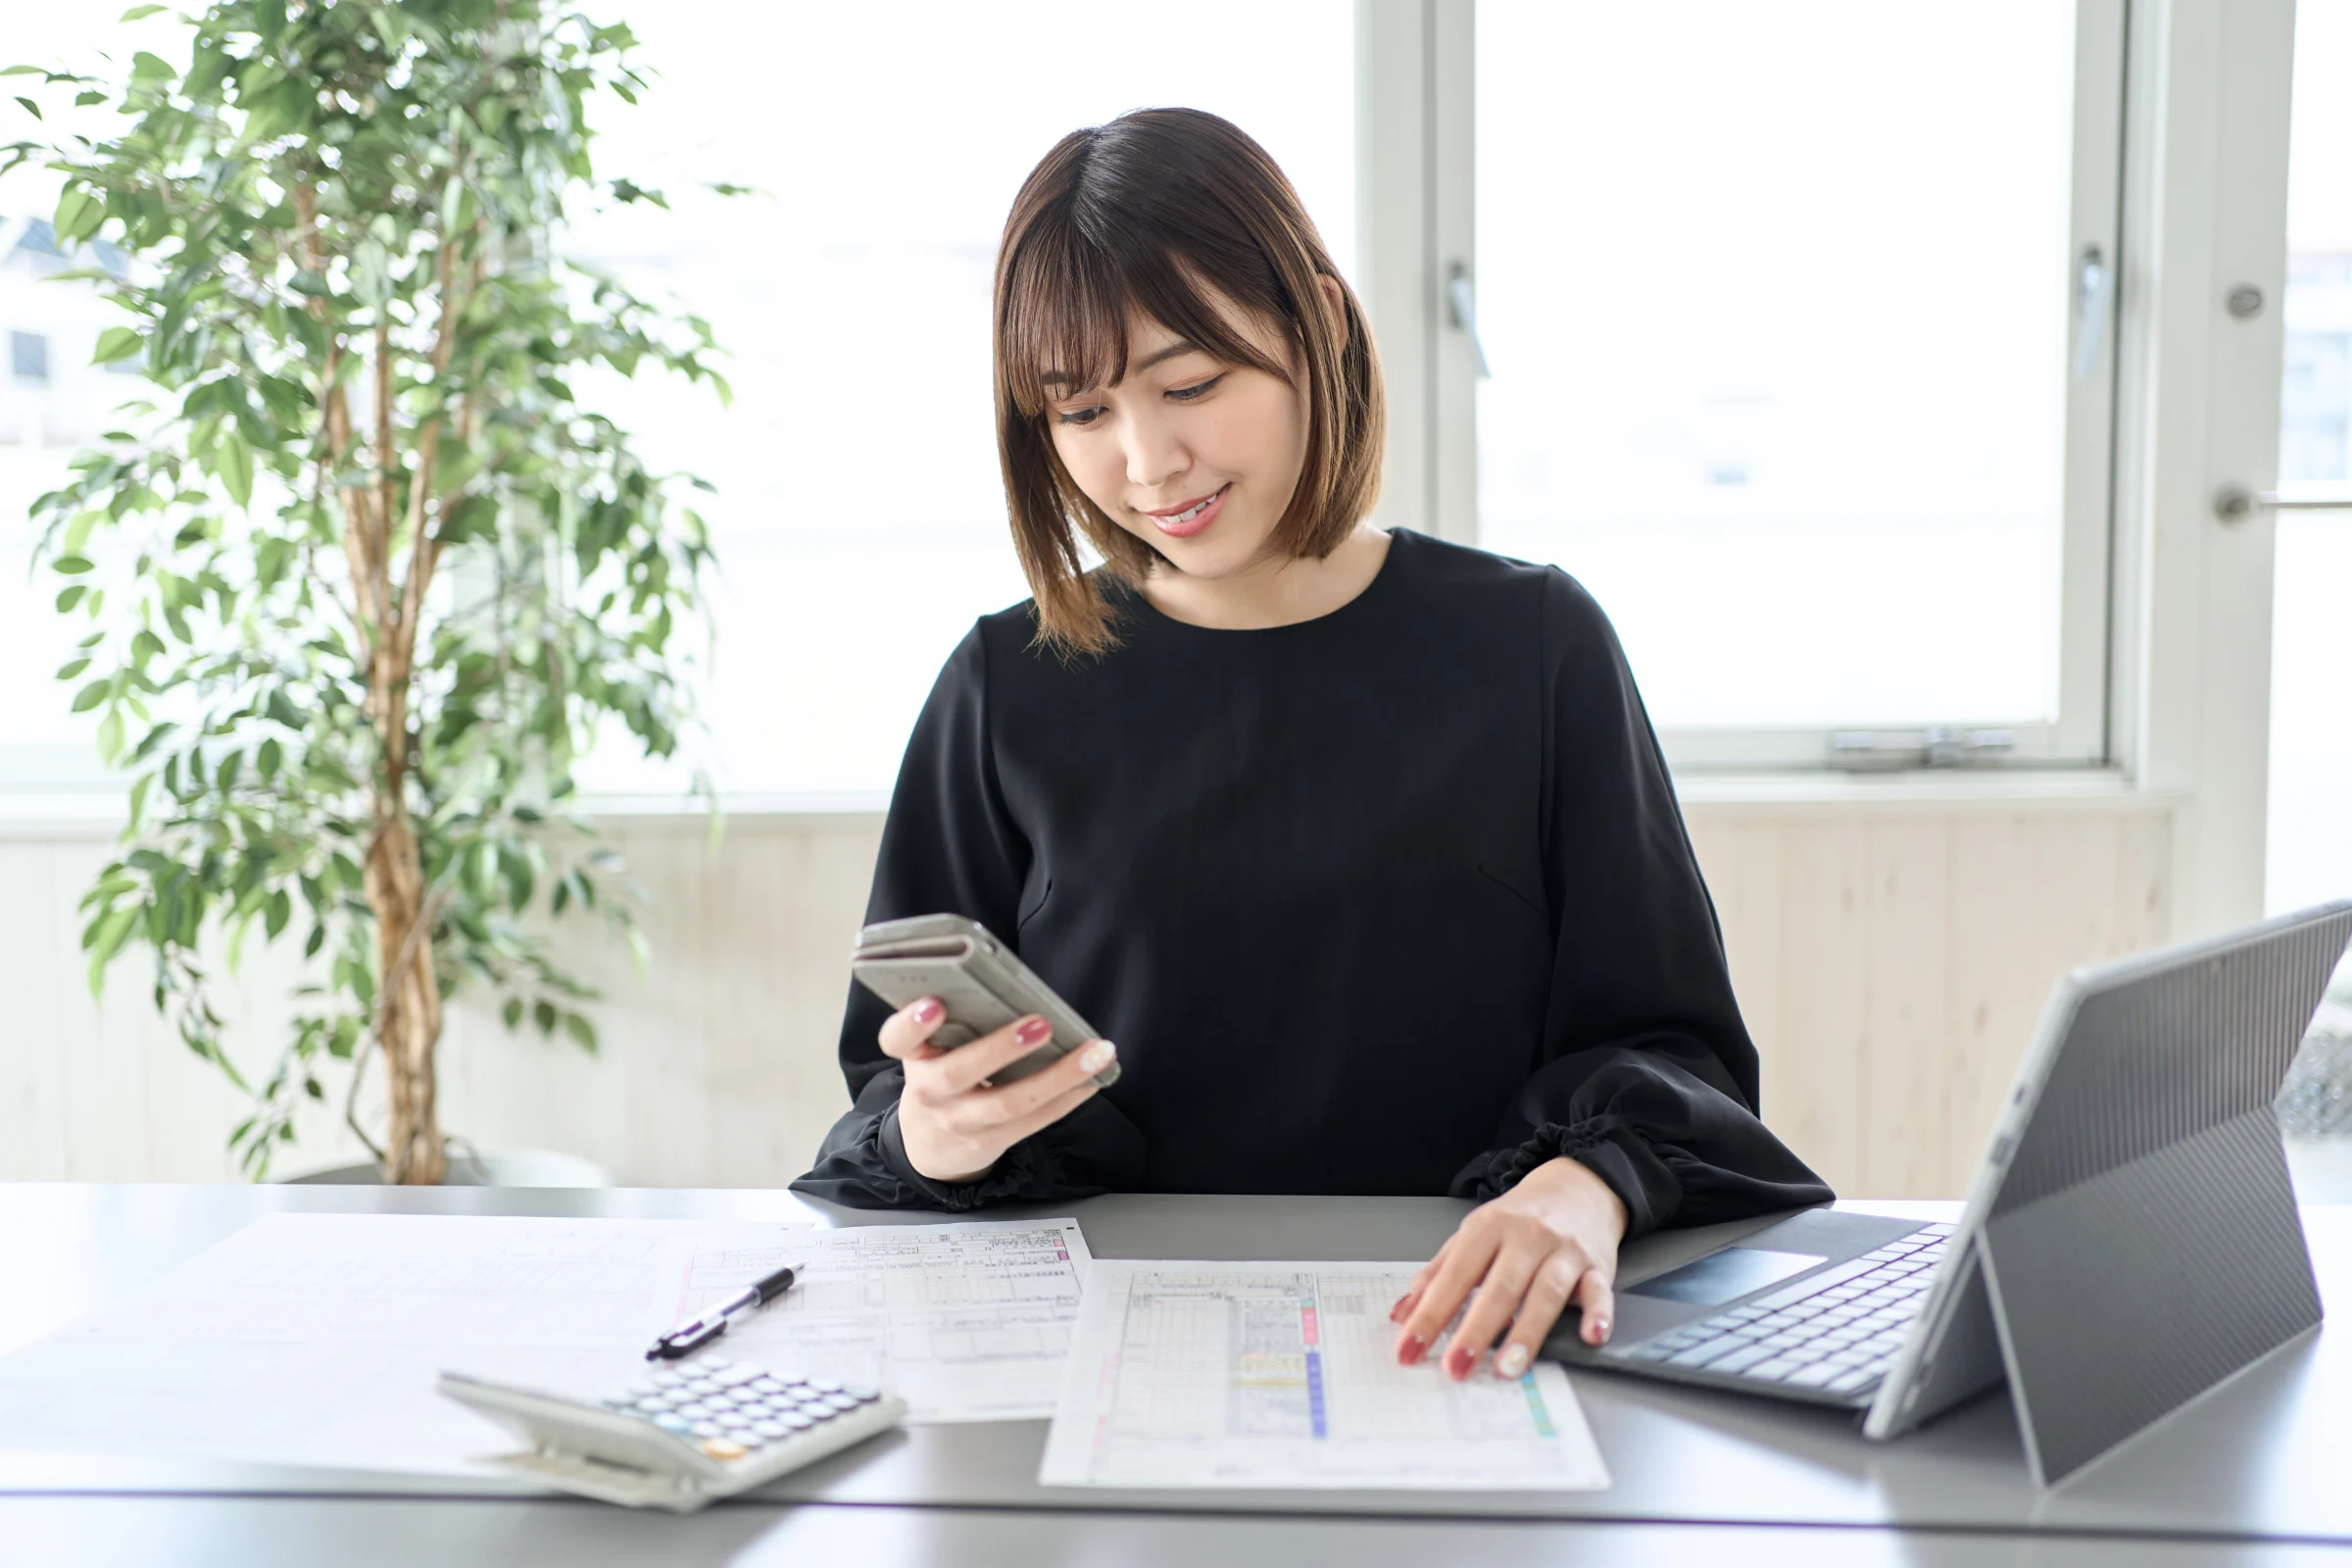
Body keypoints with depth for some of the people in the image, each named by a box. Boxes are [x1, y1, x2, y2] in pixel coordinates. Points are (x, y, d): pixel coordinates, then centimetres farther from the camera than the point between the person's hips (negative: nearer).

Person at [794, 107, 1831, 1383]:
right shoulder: (1010, 690, 7)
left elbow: (1662, 1038, 5)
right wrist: (926, 1135, -15)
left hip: (1451, 1340, 0)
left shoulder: (1532, 645, 6)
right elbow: (892, 1094, 9)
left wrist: (1586, 1185, -17)